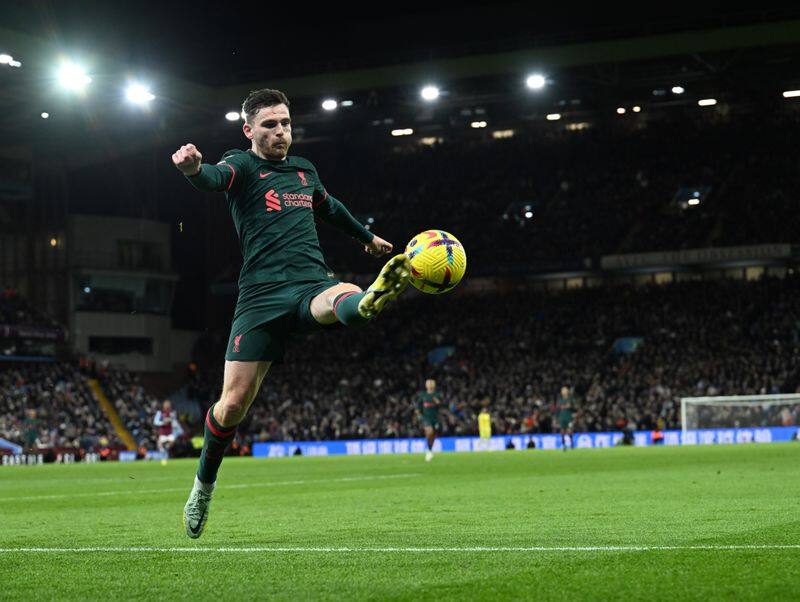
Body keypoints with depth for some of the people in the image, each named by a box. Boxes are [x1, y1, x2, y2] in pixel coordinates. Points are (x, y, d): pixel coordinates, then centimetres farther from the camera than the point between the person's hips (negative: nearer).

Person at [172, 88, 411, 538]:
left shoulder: (305, 171, 21)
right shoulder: (243, 166, 3)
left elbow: (329, 207, 43)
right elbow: (215, 179, -22)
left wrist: (367, 237, 58)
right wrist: (193, 168, -46)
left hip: (311, 286, 4)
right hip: (261, 295, -3)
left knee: (348, 299, -35)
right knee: (234, 404, -6)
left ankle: (373, 301, -72)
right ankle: (204, 485, 18)